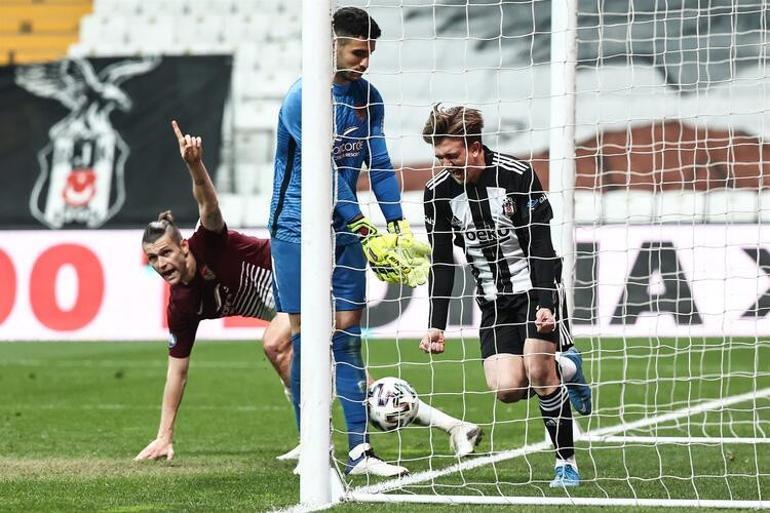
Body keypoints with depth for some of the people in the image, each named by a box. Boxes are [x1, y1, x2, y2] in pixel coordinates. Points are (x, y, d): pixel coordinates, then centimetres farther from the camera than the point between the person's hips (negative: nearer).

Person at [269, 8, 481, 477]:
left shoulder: (368, 98, 6)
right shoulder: (303, 99, -15)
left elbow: (378, 164, 7)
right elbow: (324, 172, -20)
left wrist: (400, 228, -4)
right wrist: (367, 233, -22)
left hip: (346, 227, 6)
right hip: (298, 228, -6)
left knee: (348, 331, 2)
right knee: (305, 334, -4)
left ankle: (359, 450, 0)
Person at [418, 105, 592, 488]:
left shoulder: (517, 176, -16)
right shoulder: (439, 191, -4)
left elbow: (540, 246, -15)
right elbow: (441, 264, 3)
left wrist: (545, 304, -24)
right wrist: (436, 326, -2)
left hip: (534, 287, -4)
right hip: (493, 299, 4)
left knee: (538, 370, -21)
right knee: (507, 388, -12)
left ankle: (566, 463, -6)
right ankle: (567, 370, 20)